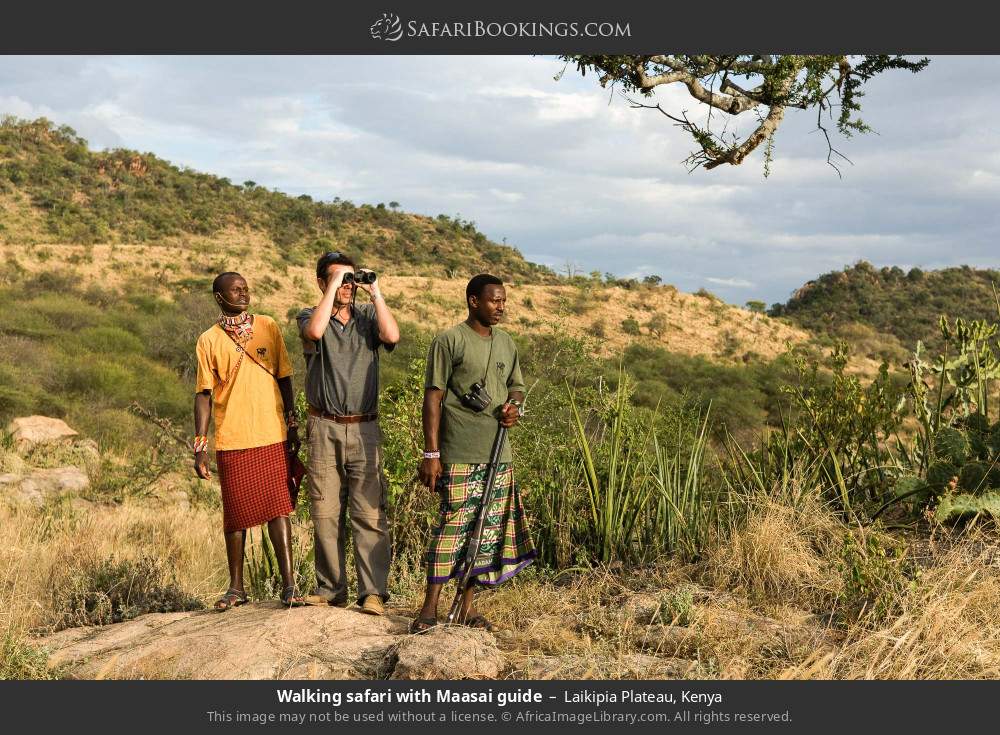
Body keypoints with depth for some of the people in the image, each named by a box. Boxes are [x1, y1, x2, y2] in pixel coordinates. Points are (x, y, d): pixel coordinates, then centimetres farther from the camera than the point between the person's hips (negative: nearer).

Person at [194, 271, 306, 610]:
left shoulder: (267, 327, 7)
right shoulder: (209, 340, 3)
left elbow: (284, 378, 11)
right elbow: (204, 395, 4)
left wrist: (293, 425, 7)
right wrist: (200, 446, 0)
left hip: (271, 436, 1)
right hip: (231, 441, 0)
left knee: (278, 508, -1)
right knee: (236, 514, 7)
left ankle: (289, 585, 3)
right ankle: (236, 587, 19)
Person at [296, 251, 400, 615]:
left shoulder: (368, 316, 9)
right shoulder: (310, 316, 6)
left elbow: (392, 336, -12)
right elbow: (315, 331, -19)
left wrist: (375, 292, -6)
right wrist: (334, 286, -12)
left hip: (364, 429, 0)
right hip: (324, 428, 0)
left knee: (370, 513, -6)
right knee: (325, 513, 4)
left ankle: (373, 592, -3)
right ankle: (331, 589, 14)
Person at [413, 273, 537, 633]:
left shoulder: (506, 343, 14)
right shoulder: (450, 341, -6)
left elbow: (516, 385, 25)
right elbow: (433, 397, -8)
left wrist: (515, 406, 0)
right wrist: (431, 453, -12)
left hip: (499, 453, 7)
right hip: (459, 455, -6)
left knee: (488, 529, 8)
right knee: (453, 526, -8)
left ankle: (467, 606, 19)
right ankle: (430, 607, 2)